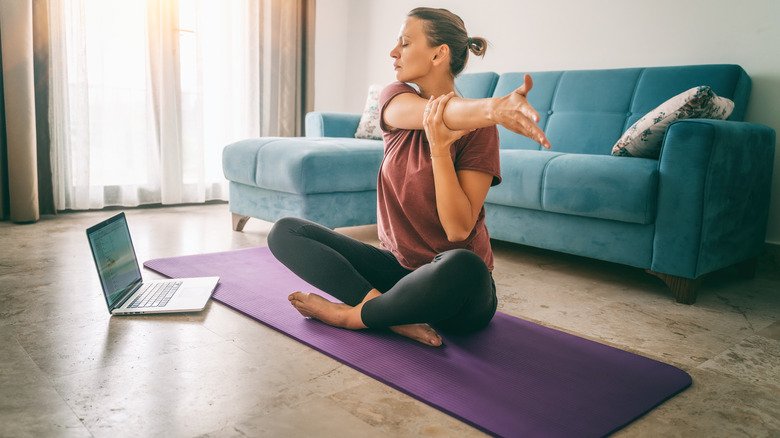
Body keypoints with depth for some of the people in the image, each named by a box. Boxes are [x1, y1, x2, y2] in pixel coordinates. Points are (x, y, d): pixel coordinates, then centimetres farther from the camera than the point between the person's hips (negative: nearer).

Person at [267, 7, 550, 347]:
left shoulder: (478, 128, -11)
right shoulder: (395, 98, 0)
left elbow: (459, 229, -20)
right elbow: (439, 113, -26)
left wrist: (439, 146, -30)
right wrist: (494, 107, -47)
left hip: (454, 288, -4)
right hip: (398, 266, 5)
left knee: (463, 266, -41)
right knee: (285, 232, -7)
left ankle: (351, 314, -15)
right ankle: (396, 314, -22)